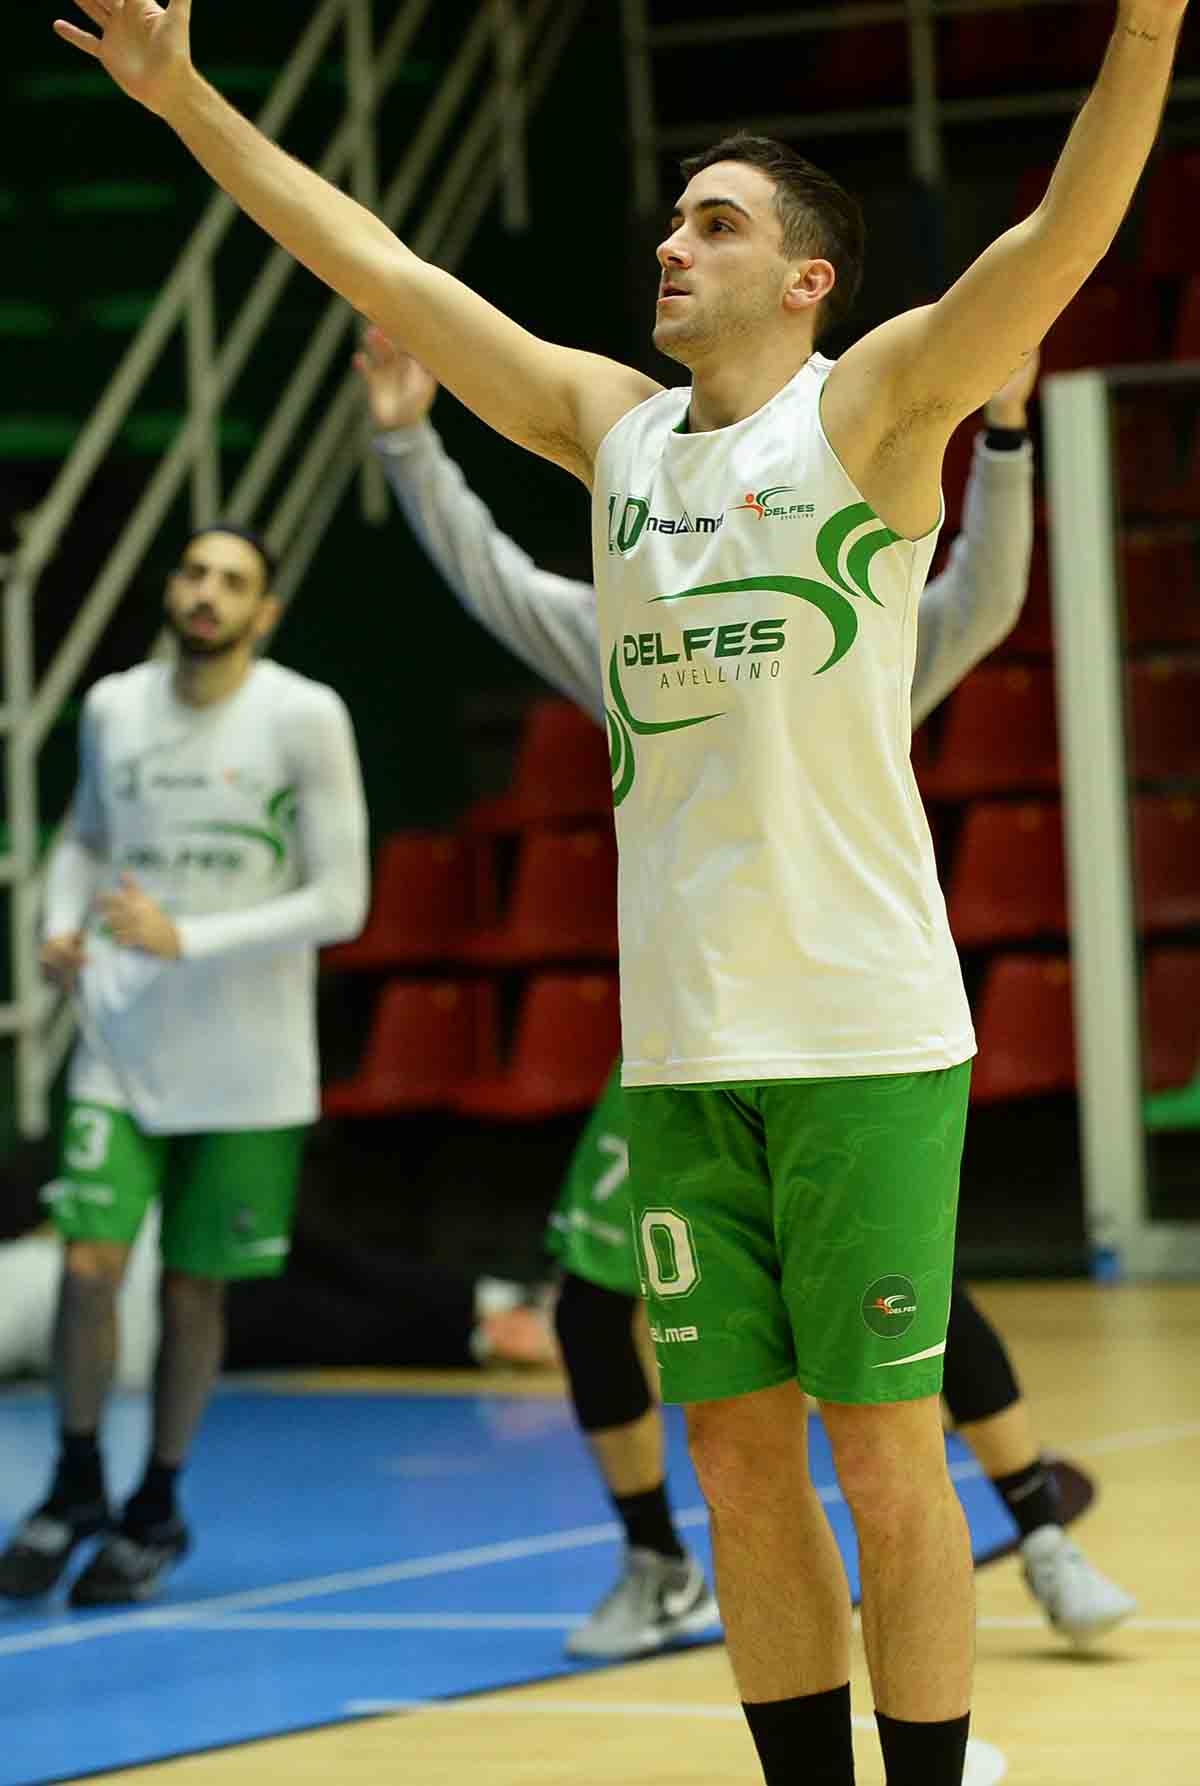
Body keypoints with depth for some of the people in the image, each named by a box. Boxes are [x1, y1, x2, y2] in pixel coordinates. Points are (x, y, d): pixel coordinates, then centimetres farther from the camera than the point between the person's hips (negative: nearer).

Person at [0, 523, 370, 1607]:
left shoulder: (304, 718, -11)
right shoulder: (113, 709, 1)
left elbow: (340, 904, -12)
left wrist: (185, 940, -20)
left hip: (245, 1068, -2)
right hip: (122, 1042, 2)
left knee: (192, 1290, 7)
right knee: (88, 1267, -9)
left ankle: (158, 1508, 26)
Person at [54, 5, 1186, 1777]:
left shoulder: (874, 405, -1)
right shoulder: (612, 424, 14)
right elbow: (385, 272, 18)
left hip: (865, 1031, -5)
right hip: (681, 1038, 5)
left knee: (885, 1464, -2)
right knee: (739, 1464, 7)